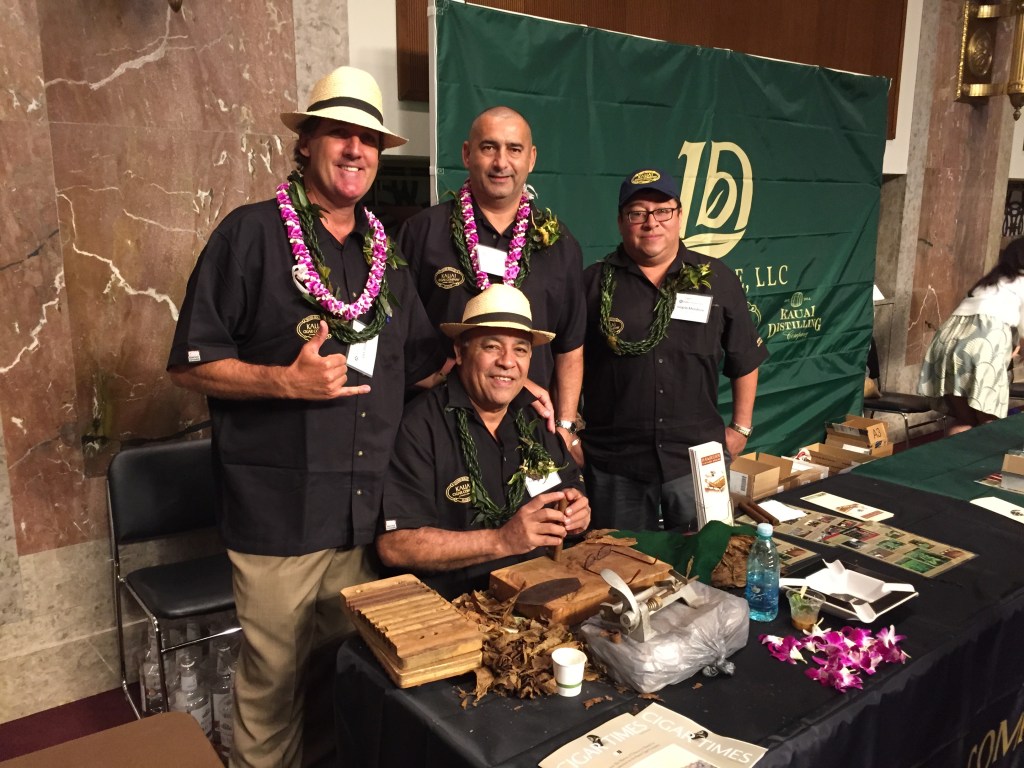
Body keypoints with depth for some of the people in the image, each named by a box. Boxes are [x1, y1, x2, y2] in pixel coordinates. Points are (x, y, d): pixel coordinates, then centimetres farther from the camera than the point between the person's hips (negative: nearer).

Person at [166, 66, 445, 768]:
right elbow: (190, 364, -6)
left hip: (369, 508, 5)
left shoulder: (385, 252, 13)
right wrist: (289, 380, -20)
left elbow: (424, 362, 21)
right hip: (279, 513, -5)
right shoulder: (252, 234, -5)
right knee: (274, 681, 9)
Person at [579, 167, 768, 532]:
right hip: (614, 462, -1)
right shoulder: (594, 283, 0)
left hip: (698, 457, 1)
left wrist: (741, 428, 10)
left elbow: (744, 360, 11)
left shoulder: (716, 279, 4)